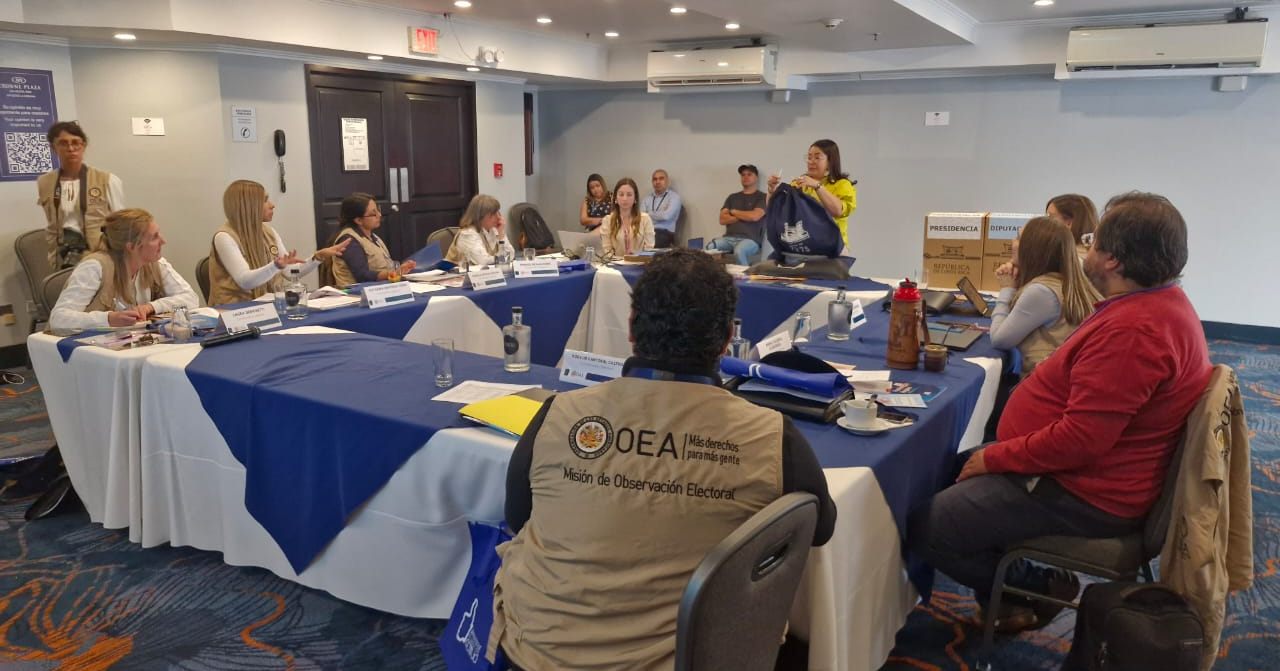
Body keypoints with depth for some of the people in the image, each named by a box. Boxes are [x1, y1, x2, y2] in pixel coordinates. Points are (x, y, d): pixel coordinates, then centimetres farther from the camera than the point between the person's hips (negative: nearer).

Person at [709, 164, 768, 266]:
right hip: (728, 238, 4)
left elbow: (754, 216, -10)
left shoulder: (762, 197, 8)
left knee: (739, 251, -39)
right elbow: (722, 219, 9)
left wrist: (733, 212, 6)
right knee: (710, 248, -27)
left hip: (750, 239, -4)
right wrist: (745, 216, 0)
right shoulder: (732, 197, 21)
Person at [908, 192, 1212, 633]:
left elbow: (1079, 440, -31)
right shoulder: (1161, 302, 7)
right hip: (1091, 470, 11)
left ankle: (1039, 589, 7)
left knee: (924, 528, -13)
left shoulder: (1132, 330, -29)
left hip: (1085, 497, -11)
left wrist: (995, 457, -17)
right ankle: (1007, 586, 16)